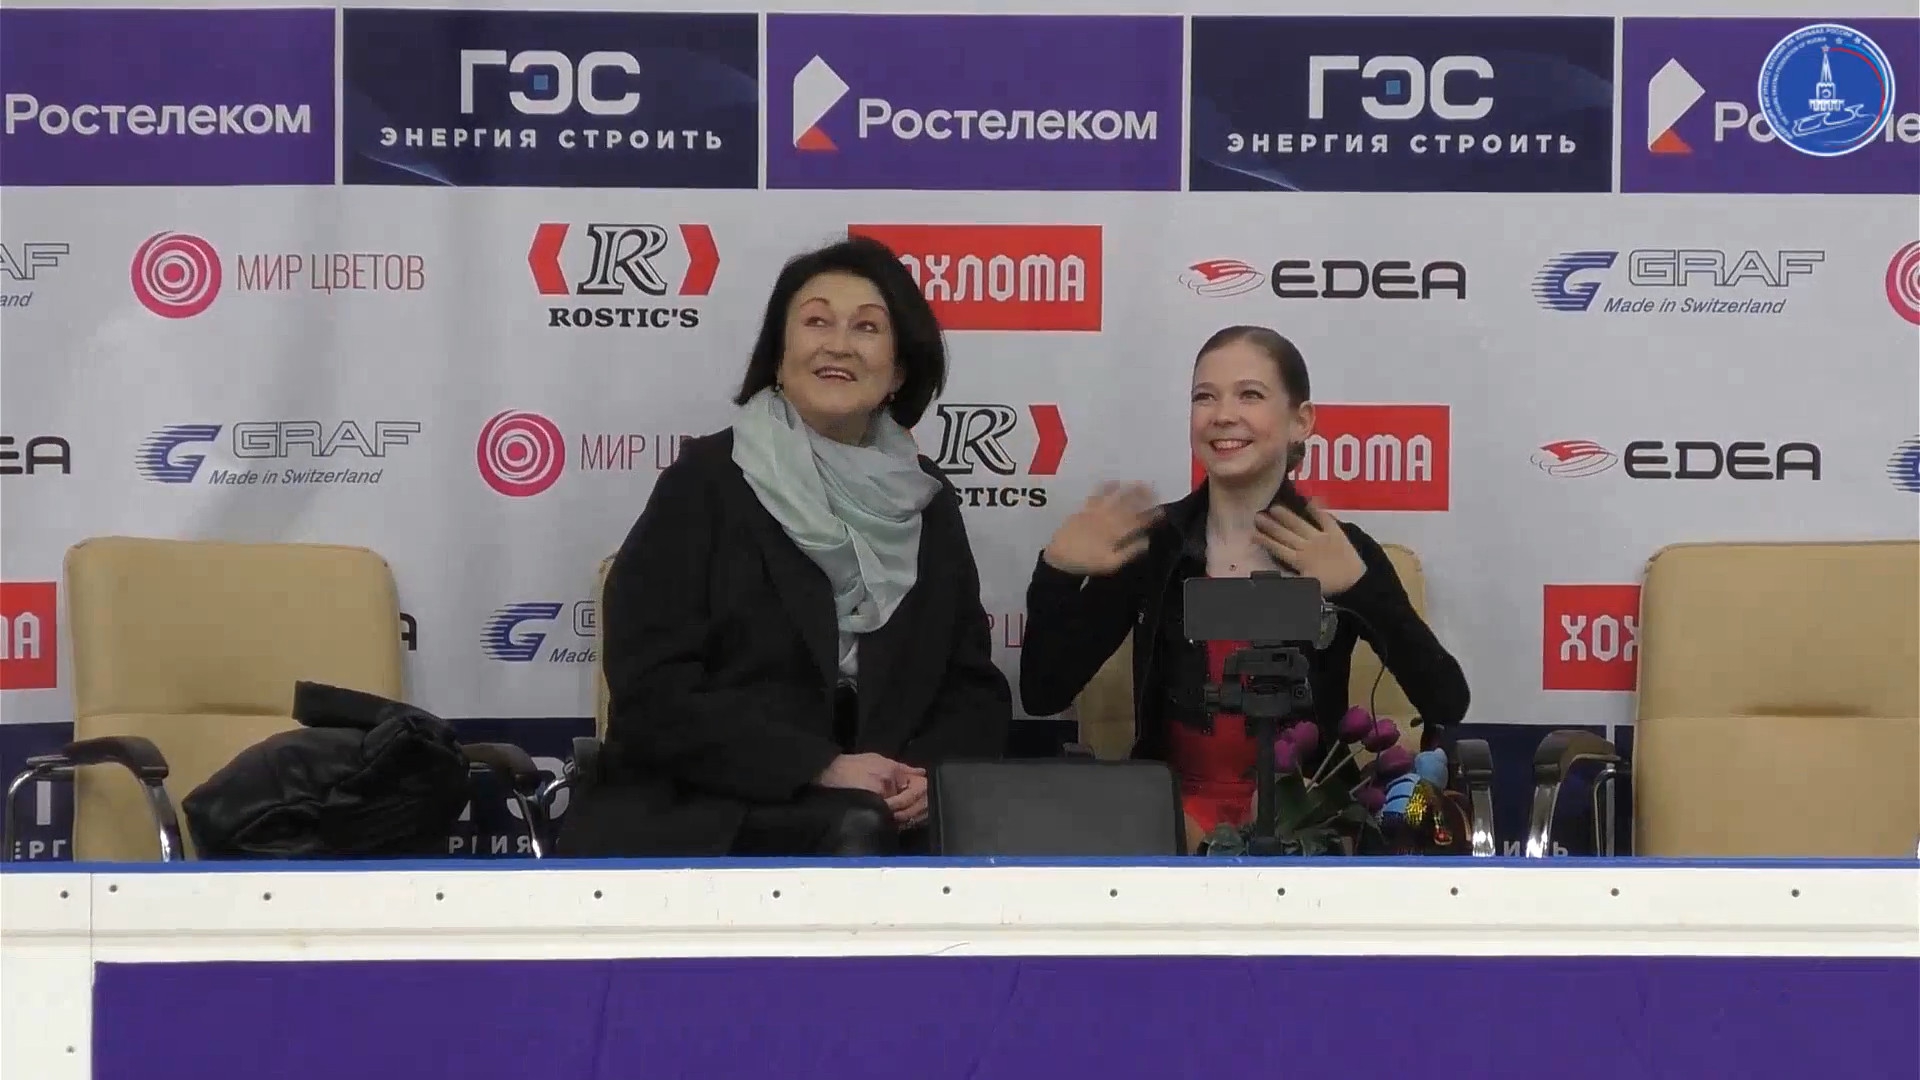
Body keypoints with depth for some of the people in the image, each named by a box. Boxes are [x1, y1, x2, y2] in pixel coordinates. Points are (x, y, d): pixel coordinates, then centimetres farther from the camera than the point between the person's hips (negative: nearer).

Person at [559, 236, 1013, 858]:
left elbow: (974, 685, 13)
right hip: (701, 818, -5)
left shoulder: (926, 502, 15)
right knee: (857, 834, -34)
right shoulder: (706, 481, 1)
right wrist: (820, 769, -16)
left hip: (891, 817, 5)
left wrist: (934, 774, -10)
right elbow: (654, 689, -8)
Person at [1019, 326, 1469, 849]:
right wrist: (1055, 572, -14)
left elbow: (1447, 707, -12)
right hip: (1172, 815, 1)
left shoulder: (1342, 553, -2)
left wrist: (1359, 588, -20)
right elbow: (1044, 696, -1)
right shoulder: (1152, 543, 1)